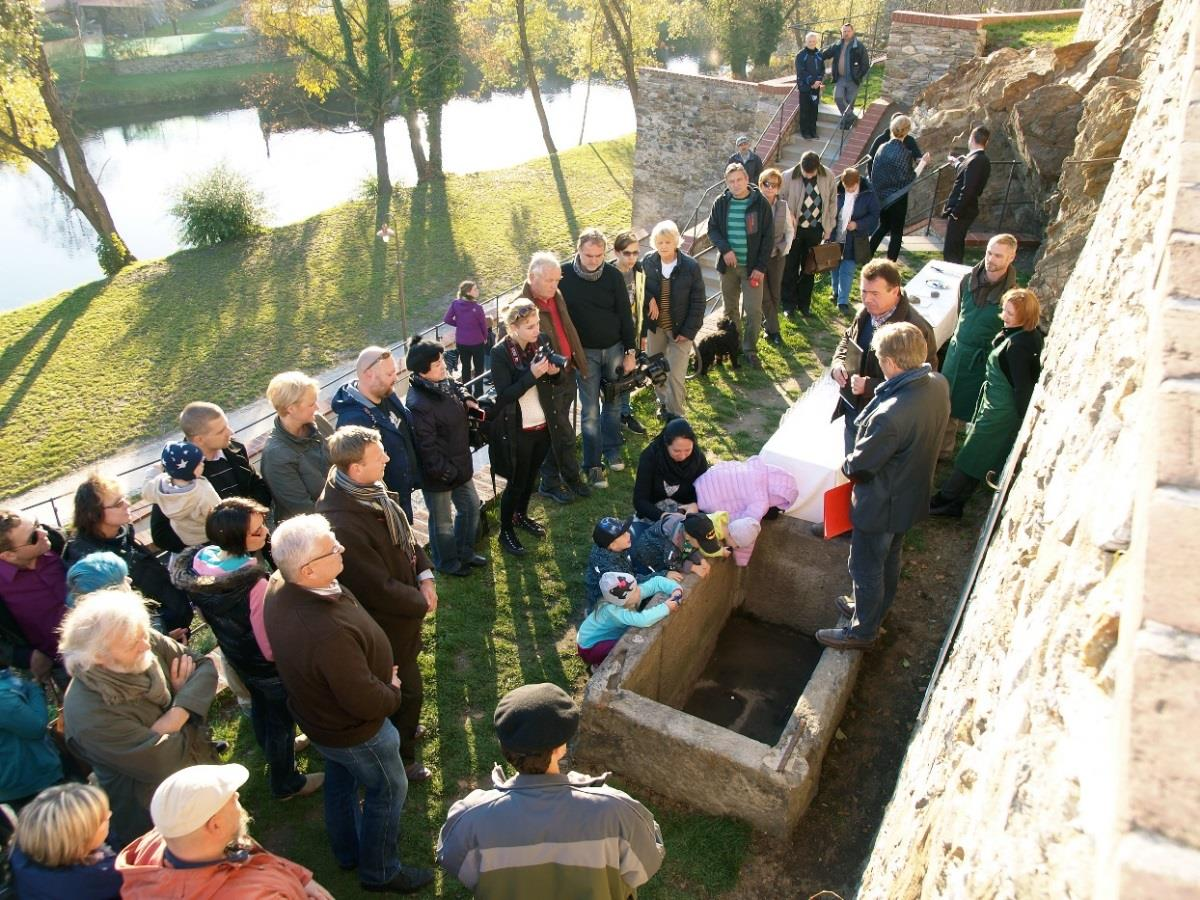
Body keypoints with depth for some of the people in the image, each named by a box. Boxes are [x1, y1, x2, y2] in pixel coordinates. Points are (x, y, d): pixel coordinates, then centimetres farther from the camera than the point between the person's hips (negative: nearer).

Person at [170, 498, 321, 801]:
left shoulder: (200, 563, -19)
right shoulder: (255, 584, -40)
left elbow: (211, 616, 0)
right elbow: (270, 643, -29)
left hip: (236, 654, 7)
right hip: (268, 664, -7)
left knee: (259, 705, 32)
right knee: (281, 719, 18)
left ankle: (274, 752, 60)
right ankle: (285, 783, 40)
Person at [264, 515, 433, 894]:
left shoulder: (278, 586, -18)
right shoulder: (328, 632, -47)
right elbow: (367, 702, -34)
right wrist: (392, 693, -11)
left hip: (316, 714, 8)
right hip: (354, 732, -8)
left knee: (341, 780, 31)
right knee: (388, 791, 18)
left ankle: (347, 851, 56)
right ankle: (380, 872, 41)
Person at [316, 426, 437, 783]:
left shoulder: (370, 489, -11)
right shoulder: (341, 523, -38)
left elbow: (403, 532, 4)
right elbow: (380, 589, -30)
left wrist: (425, 573, -7)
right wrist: (421, 602, -15)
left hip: (403, 603, 8)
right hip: (386, 624, -8)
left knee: (403, 686, 31)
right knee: (408, 692, 13)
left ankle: (402, 727, 58)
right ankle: (400, 759, 39)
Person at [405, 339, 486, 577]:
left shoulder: (444, 383, -3)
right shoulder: (419, 404, -32)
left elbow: (456, 386, 22)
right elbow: (427, 448, -29)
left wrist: (467, 400, 3)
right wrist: (445, 471, -22)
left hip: (460, 465, 9)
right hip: (439, 474, -9)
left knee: (471, 506, 24)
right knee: (442, 521, 14)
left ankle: (464, 552, 47)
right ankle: (448, 564, 38)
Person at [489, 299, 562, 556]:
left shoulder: (542, 341, -5)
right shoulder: (500, 353, -19)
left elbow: (555, 379, 7)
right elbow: (504, 395, -22)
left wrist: (554, 371, -16)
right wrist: (532, 375, -31)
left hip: (542, 425, 5)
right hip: (516, 430, -5)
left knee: (531, 476, 23)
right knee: (516, 482, 7)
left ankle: (522, 516, 46)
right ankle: (506, 532, 26)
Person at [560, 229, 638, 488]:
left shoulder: (613, 276, -7)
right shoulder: (564, 275, -10)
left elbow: (625, 315, -1)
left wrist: (630, 352, -1)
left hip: (614, 349, 2)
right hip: (584, 352, -2)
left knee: (613, 403, 12)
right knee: (590, 410, 0)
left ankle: (611, 450, 31)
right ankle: (593, 464, 8)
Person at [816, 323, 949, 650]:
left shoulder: (890, 415, -40)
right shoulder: (938, 384, -13)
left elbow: (859, 466, -25)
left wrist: (847, 464, -3)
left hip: (882, 504, -8)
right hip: (912, 495, 8)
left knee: (866, 567, 15)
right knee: (889, 559, 28)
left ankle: (863, 631, 36)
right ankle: (874, 609, 51)